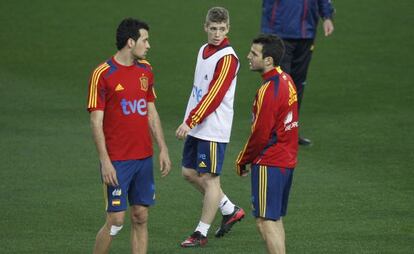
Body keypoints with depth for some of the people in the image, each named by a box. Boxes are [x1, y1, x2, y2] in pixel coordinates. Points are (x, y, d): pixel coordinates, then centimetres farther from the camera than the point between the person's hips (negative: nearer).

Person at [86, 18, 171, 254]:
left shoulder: (145, 70, 9)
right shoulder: (103, 74, -10)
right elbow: (96, 122, -10)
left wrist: (163, 149, 11)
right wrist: (105, 162, -15)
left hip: (144, 158, 6)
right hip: (117, 161, -6)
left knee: (141, 217, 6)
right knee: (116, 220, -6)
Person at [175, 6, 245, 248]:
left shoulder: (227, 58, -16)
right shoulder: (204, 50, 10)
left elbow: (214, 96, -22)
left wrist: (190, 122, -22)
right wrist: (189, 121, 17)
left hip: (213, 128, -9)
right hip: (196, 126, 9)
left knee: (209, 178, -1)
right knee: (190, 172, 13)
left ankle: (202, 233, 7)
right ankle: (230, 210, 27)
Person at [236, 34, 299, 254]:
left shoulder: (268, 90, -20)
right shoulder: (286, 80, 9)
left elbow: (260, 134, -18)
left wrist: (242, 161, -3)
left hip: (269, 163, -10)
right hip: (287, 160, 10)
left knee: (265, 221, -6)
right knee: (275, 219, 16)